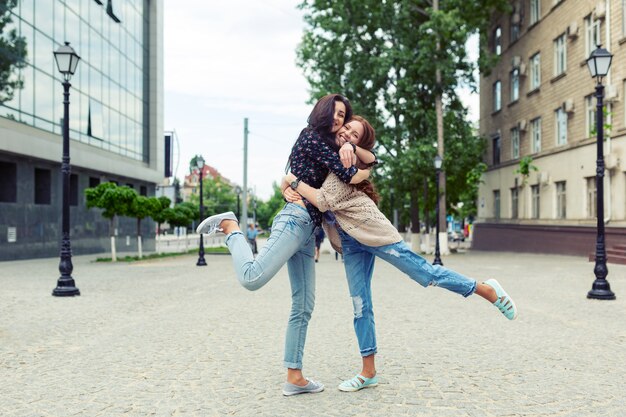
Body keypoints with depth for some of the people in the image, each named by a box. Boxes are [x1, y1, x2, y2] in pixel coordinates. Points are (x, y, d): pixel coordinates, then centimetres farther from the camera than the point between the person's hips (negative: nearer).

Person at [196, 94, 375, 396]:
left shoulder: (327, 145, 26)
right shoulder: (312, 137, 1)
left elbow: (371, 159, 25)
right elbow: (348, 176, -8)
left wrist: (349, 146, 4)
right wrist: (365, 172, 14)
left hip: (307, 230, 9)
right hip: (296, 219, -9)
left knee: (304, 306, 5)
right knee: (252, 277, -29)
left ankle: (294, 378, 7)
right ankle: (230, 227, -4)